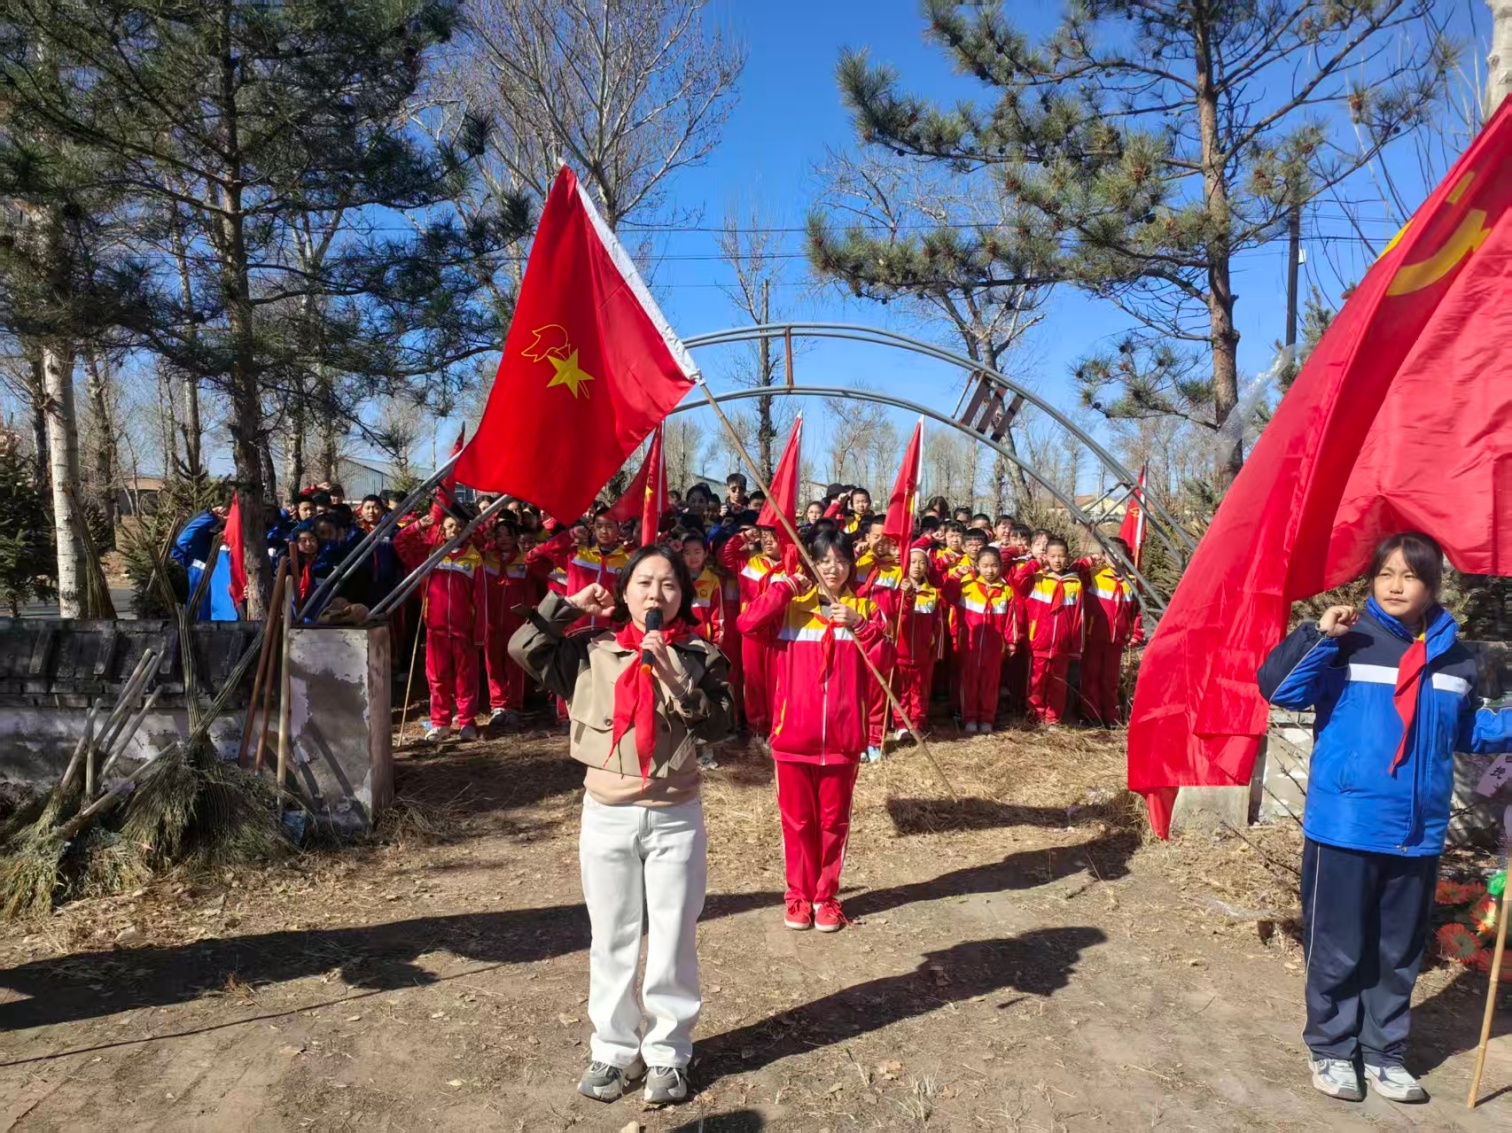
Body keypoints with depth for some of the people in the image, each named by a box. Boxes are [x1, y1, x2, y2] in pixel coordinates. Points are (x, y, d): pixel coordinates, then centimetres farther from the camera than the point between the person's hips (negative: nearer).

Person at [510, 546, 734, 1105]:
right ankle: (614, 1050, 31)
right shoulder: (592, 650, -2)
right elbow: (523, 648, -12)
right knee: (612, 942, 14)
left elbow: (719, 724, -14)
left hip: (675, 817, -1)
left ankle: (667, 1054, 27)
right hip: (606, 815, 1)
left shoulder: (699, 655, -4)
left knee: (673, 942, 9)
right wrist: (572, 605, -8)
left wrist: (671, 674, -22)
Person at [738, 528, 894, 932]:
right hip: (793, 733, -1)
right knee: (797, 820, 11)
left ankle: (826, 896, 26)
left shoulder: (864, 609, 5)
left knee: (834, 820, 12)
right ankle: (799, 895, 26)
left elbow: (884, 663, -5)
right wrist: (785, 587, -14)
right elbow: (748, 624, -17)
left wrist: (861, 625, -18)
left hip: (842, 735, 1)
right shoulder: (791, 606, 1)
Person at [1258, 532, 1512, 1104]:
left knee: (1400, 954, 17)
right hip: (1345, 828, -4)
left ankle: (1383, 1052, 33)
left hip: (1418, 835, 5)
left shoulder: (1454, 657, 6)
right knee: (1338, 951, 7)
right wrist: (1318, 635, -26)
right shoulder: (1346, 643, -9)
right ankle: (1330, 1048, 25)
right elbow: (1277, 688, -19)